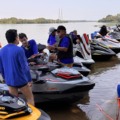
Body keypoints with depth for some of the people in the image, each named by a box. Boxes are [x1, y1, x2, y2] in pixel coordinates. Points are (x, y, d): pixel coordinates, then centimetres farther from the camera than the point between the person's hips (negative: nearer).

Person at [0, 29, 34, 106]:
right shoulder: (19, 50, -19)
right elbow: (25, 67, -18)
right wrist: (29, 79, -8)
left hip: (9, 81, 6)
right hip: (20, 80, -6)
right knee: (30, 98, 12)